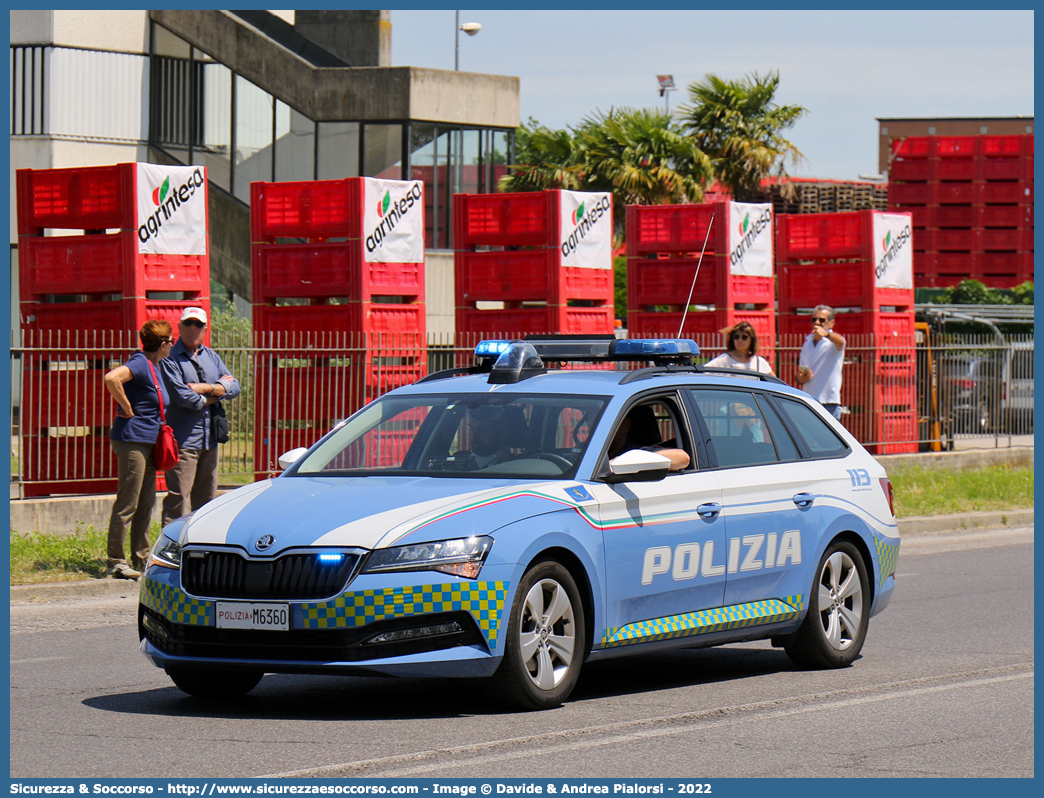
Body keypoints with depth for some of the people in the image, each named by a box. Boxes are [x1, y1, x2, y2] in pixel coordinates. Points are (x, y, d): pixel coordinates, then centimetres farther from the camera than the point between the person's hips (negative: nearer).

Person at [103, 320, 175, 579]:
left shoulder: (153, 366, 14)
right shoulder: (140, 364, -15)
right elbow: (111, 378, -33)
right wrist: (127, 409, -22)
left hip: (148, 442, 10)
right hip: (132, 440, -10)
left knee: (146, 503, 14)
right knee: (127, 504, -7)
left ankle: (141, 558, 22)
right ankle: (114, 561, -3)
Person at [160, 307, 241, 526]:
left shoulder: (210, 356, 15)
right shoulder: (170, 358, -7)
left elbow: (234, 387, 6)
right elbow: (183, 397, -18)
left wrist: (206, 388, -11)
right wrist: (217, 392, -4)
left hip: (209, 440, 7)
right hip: (184, 440, -7)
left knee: (207, 499, 13)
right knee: (178, 499, -11)